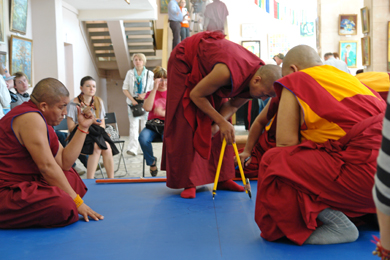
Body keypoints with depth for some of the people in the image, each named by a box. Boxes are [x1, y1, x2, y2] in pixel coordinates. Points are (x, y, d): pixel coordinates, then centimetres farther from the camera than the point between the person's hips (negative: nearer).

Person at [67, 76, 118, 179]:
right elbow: (71, 128, -8)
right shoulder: (74, 104, -5)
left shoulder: (98, 102, 11)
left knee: (107, 147, -30)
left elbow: (102, 124, 14)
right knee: (97, 147, -35)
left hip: (97, 135, 4)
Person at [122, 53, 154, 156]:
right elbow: (125, 89, 6)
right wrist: (132, 100, -7)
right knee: (133, 125, -8)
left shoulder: (149, 74, 6)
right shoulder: (130, 73, 10)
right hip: (133, 102, 0)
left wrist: (145, 95, -15)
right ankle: (132, 149, -15)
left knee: (145, 126, 2)